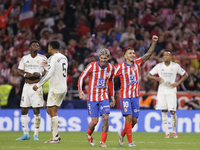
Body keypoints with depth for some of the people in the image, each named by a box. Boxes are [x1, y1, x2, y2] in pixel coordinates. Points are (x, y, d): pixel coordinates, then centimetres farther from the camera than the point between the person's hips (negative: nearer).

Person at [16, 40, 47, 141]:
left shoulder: (42, 58, 2)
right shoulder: (24, 58, 10)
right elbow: (19, 71, 10)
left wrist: (40, 74, -16)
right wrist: (25, 75, -10)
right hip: (26, 86, 3)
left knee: (36, 111, -6)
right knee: (24, 111, 3)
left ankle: (36, 134, 0)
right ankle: (25, 134, 12)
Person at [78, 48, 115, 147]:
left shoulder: (111, 68, -1)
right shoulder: (92, 66, -12)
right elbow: (81, 78, -5)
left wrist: (112, 96, 18)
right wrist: (80, 91, -18)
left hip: (104, 97, 3)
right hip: (92, 97, -3)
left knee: (105, 118, -13)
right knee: (94, 121, -3)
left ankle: (103, 142, -2)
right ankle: (89, 135, 30)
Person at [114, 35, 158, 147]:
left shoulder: (138, 63, -1)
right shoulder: (120, 67, -10)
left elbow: (149, 54, -9)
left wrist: (154, 42, -22)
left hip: (135, 96, 4)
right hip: (125, 96, -4)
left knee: (134, 120, 5)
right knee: (129, 117, -14)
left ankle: (122, 134, 30)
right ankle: (130, 141, -5)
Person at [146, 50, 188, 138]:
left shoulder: (176, 66, -2)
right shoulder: (159, 66, 1)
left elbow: (185, 75, 10)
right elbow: (148, 76, 3)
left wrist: (178, 83, -5)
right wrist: (156, 78, -17)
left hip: (171, 90, -2)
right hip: (162, 90, 2)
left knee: (172, 111, -7)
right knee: (164, 111, -1)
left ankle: (174, 131, 12)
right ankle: (166, 132, 4)